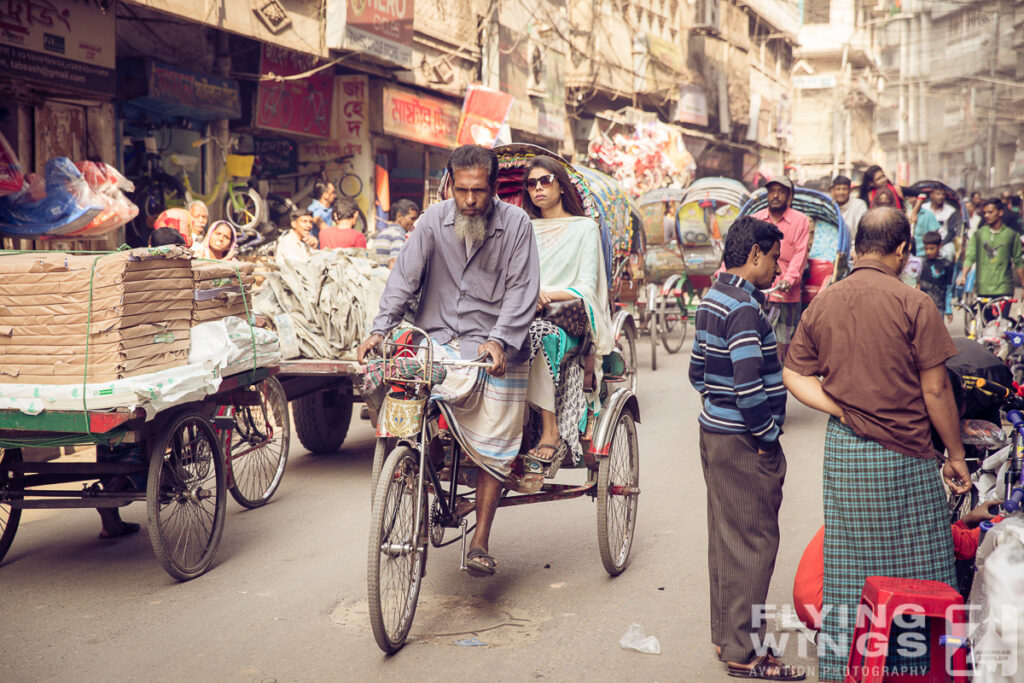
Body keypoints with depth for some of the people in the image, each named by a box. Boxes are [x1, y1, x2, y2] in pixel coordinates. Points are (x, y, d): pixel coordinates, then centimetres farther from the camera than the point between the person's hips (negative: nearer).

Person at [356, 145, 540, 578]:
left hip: (494, 347, -1)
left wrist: (500, 340, -20)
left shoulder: (516, 224, -3)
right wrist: (380, 329, -11)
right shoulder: (434, 220, 1)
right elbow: (405, 277, 1)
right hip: (438, 341, 1)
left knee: (494, 445, -4)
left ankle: (480, 541, 10)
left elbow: (522, 290, -7)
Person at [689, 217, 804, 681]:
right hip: (745, 443, -10)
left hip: (715, 433, 10)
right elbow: (749, 384, -25)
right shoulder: (744, 307, -19)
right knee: (754, 543, -3)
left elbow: (698, 372, 18)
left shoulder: (713, 299, 12)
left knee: (725, 537, 16)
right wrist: (768, 435, -15)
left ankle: (725, 635, 26)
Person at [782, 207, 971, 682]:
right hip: (904, 454, -4)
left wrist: (843, 410, -3)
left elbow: (794, 376, 3)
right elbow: (935, 389, -10)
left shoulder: (821, 304, 3)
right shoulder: (912, 304, -12)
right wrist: (955, 455, -2)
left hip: (842, 451, 5)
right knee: (917, 572, 8)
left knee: (846, 571, 13)